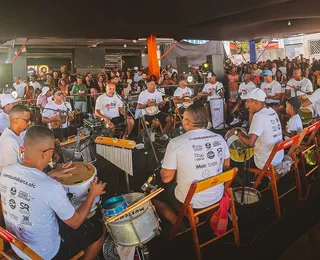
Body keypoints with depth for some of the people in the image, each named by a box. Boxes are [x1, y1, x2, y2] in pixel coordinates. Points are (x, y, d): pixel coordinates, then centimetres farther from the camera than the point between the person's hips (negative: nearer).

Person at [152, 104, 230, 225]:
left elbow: (166, 178, -14)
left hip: (190, 202, -5)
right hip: (217, 197, 6)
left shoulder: (176, 142, -21)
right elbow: (226, 165, 9)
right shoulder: (219, 138, -7)